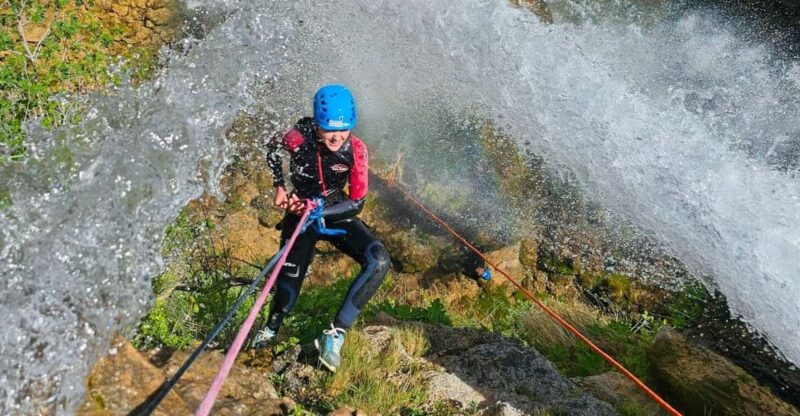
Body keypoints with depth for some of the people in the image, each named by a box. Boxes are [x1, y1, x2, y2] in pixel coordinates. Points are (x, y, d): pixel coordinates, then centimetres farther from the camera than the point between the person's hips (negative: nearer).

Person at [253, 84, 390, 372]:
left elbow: (357, 202, -15)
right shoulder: (299, 138, -22)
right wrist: (279, 186, -1)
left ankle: (335, 335, -18)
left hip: (337, 215, 1)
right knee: (290, 282, -10)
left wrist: (319, 210, -26)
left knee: (379, 261, -23)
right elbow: (273, 150, 4)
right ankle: (270, 331, 27)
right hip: (301, 214, -1)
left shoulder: (355, 149, -20)